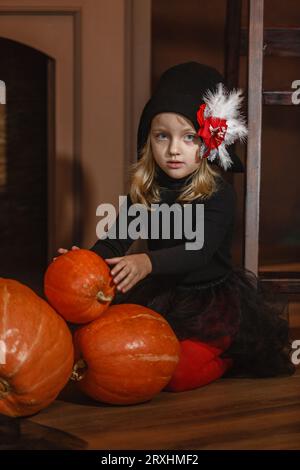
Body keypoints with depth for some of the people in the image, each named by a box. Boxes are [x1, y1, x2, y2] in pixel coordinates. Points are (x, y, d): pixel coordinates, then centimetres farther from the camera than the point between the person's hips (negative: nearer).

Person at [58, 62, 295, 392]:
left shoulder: (219, 194, -16)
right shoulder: (144, 192, 0)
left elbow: (200, 250, -30)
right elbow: (117, 240, -8)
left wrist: (148, 263, -48)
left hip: (211, 296, -6)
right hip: (162, 295, 6)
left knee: (179, 374, -26)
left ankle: (232, 353, 9)